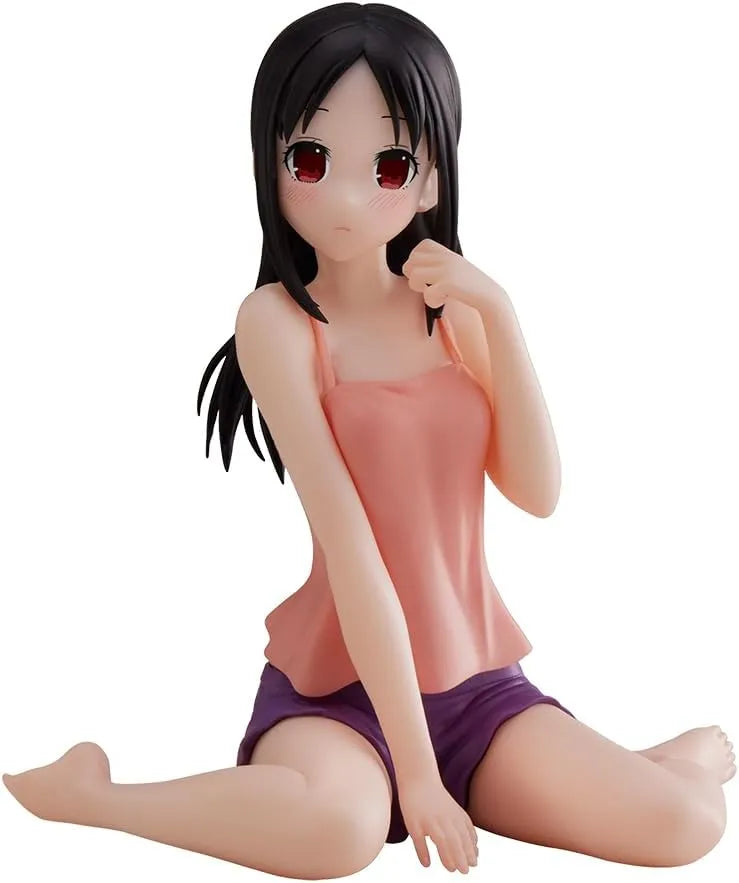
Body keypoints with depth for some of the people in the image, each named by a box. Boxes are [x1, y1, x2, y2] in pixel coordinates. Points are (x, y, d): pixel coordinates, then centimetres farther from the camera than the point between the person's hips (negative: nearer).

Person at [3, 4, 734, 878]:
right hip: (340, 682, -4)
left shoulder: (451, 308, 6)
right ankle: (82, 788, -9)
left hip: (472, 675, 5)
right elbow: (348, 543, -19)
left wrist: (498, 315, -11)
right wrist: (414, 766, -20)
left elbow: (538, 492, -1)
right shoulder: (277, 319, -12)